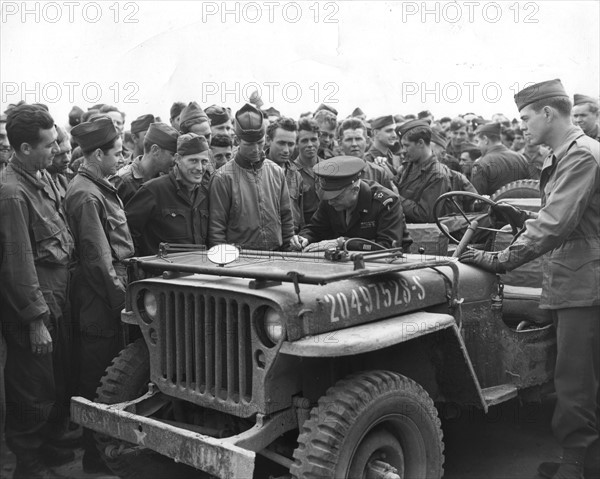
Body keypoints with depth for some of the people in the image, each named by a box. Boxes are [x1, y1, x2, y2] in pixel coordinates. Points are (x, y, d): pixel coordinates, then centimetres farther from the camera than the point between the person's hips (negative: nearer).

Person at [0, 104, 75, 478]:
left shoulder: (43, 175, 7)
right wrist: (36, 321, -19)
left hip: (57, 293, 9)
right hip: (32, 303, -9)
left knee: (59, 381, 20)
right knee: (34, 390, 5)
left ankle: (48, 445, 39)